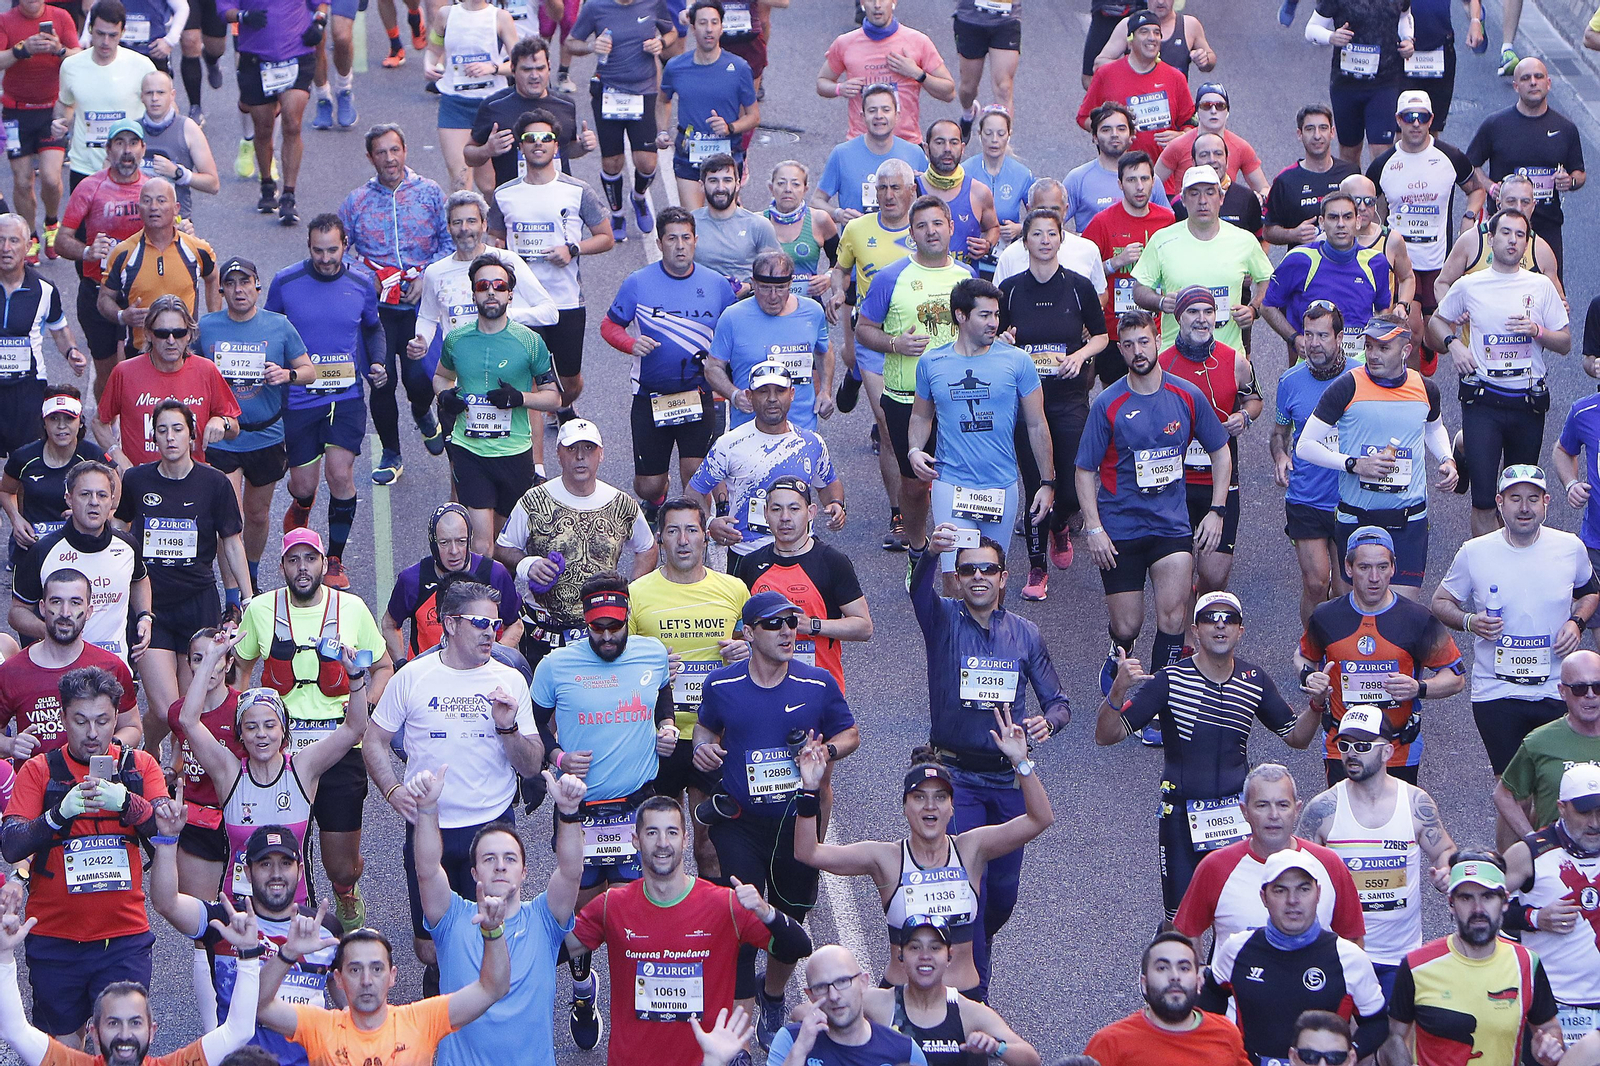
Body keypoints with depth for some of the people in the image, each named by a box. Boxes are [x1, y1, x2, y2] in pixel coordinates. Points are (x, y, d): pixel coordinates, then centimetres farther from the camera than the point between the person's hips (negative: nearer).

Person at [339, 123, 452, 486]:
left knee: (418, 377, -11)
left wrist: (427, 277, -9)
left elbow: (451, 241, 3)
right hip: (377, 306, 1)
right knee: (382, 380, -3)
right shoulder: (356, 201, 7)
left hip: (421, 303, -1)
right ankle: (390, 454, 17)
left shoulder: (429, 193, 4)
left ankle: (422, 413, 27)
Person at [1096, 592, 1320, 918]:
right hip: (1182, 815, -3)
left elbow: (1296, 737, 13)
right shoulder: (1171, 680, -9)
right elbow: (1106, 735, -10)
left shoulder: (1255, 681, 2)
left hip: (1236, 814, 3)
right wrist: (1118, 691, -29)